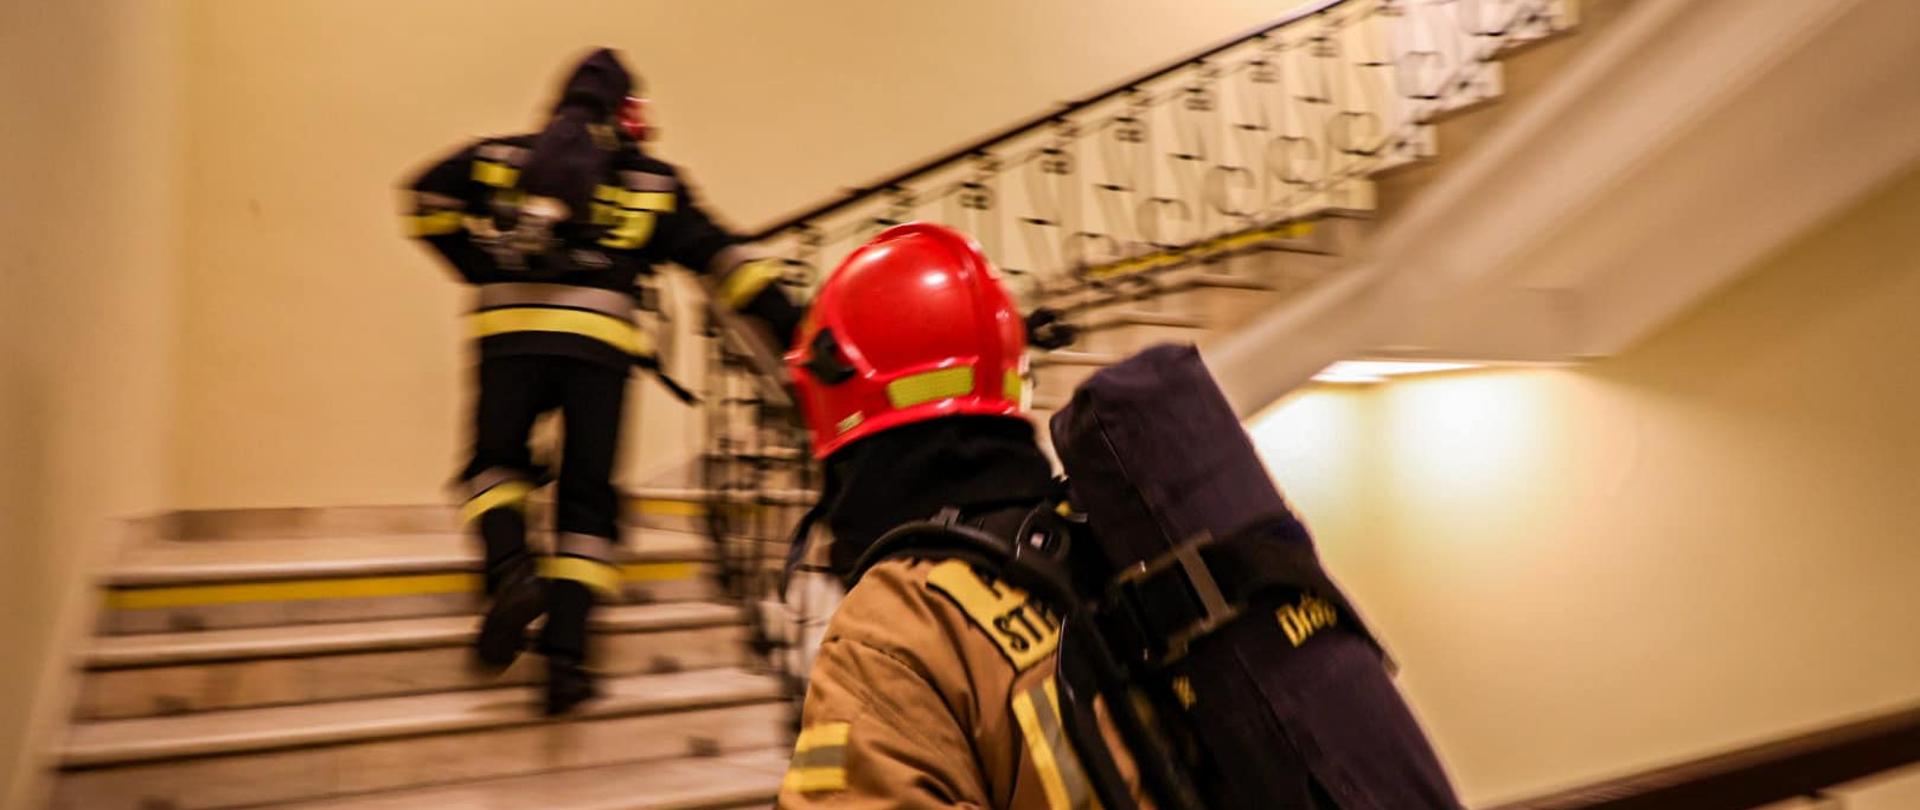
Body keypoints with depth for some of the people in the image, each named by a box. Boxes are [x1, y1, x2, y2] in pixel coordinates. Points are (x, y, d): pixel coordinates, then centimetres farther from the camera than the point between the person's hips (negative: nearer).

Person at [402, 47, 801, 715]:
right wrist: (791, 329, 8)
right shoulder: (651, 181, 16)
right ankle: (565, 649, -1)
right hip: (600, 338, -1)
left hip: (511, 330, 1)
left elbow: (428, 196, 14)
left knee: (497, 460, 19)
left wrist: (480, 267, 16)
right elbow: (719, 255, 10)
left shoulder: (500, 156, 20)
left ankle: (510, 566, -11)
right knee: (586, 494, 6)